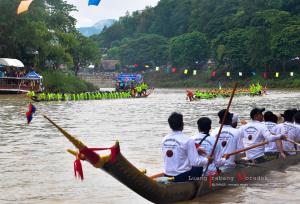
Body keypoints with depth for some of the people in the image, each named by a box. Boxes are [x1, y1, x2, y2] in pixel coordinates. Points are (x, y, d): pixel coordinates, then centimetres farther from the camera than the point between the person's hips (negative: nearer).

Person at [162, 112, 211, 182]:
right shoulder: (188, 140, -17)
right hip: (183, 177, -6)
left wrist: (196, 150, 23)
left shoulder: (165, 140, 3)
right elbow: (195, 162, -17)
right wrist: (207, 160, 3)